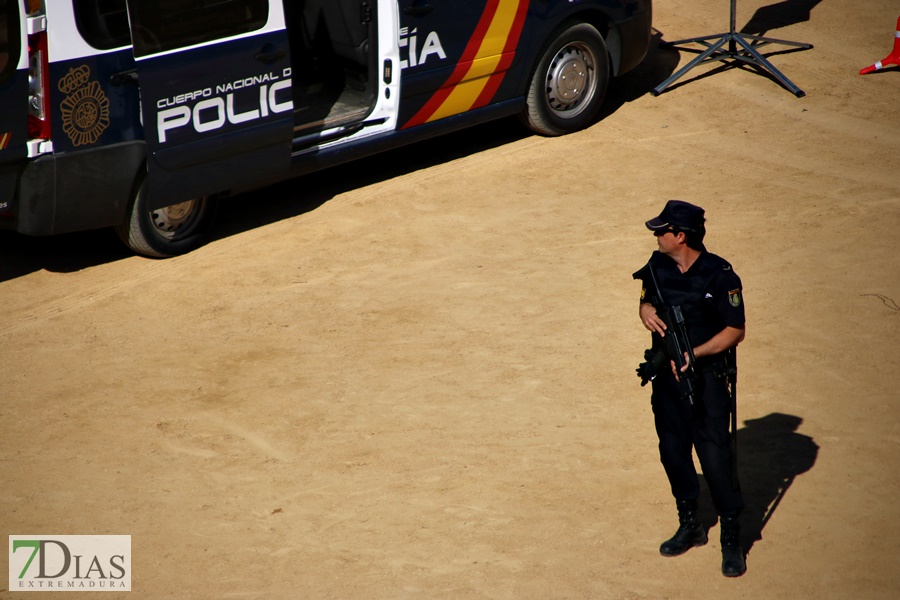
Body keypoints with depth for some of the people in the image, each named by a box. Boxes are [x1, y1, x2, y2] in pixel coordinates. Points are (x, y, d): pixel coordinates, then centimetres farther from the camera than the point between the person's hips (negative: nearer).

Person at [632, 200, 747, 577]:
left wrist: (694, 354, -23)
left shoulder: (719, 275, -16)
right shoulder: (658, 265, 2)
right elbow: (646, 301, 18)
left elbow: (735, 331, -13)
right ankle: (690, 526, 31)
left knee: (715, 455, -8)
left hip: (707, 376, -6)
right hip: (667, 374, 6)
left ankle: (732, 539, 4)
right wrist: (648, 313, -6)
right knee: (673, 451, 13)